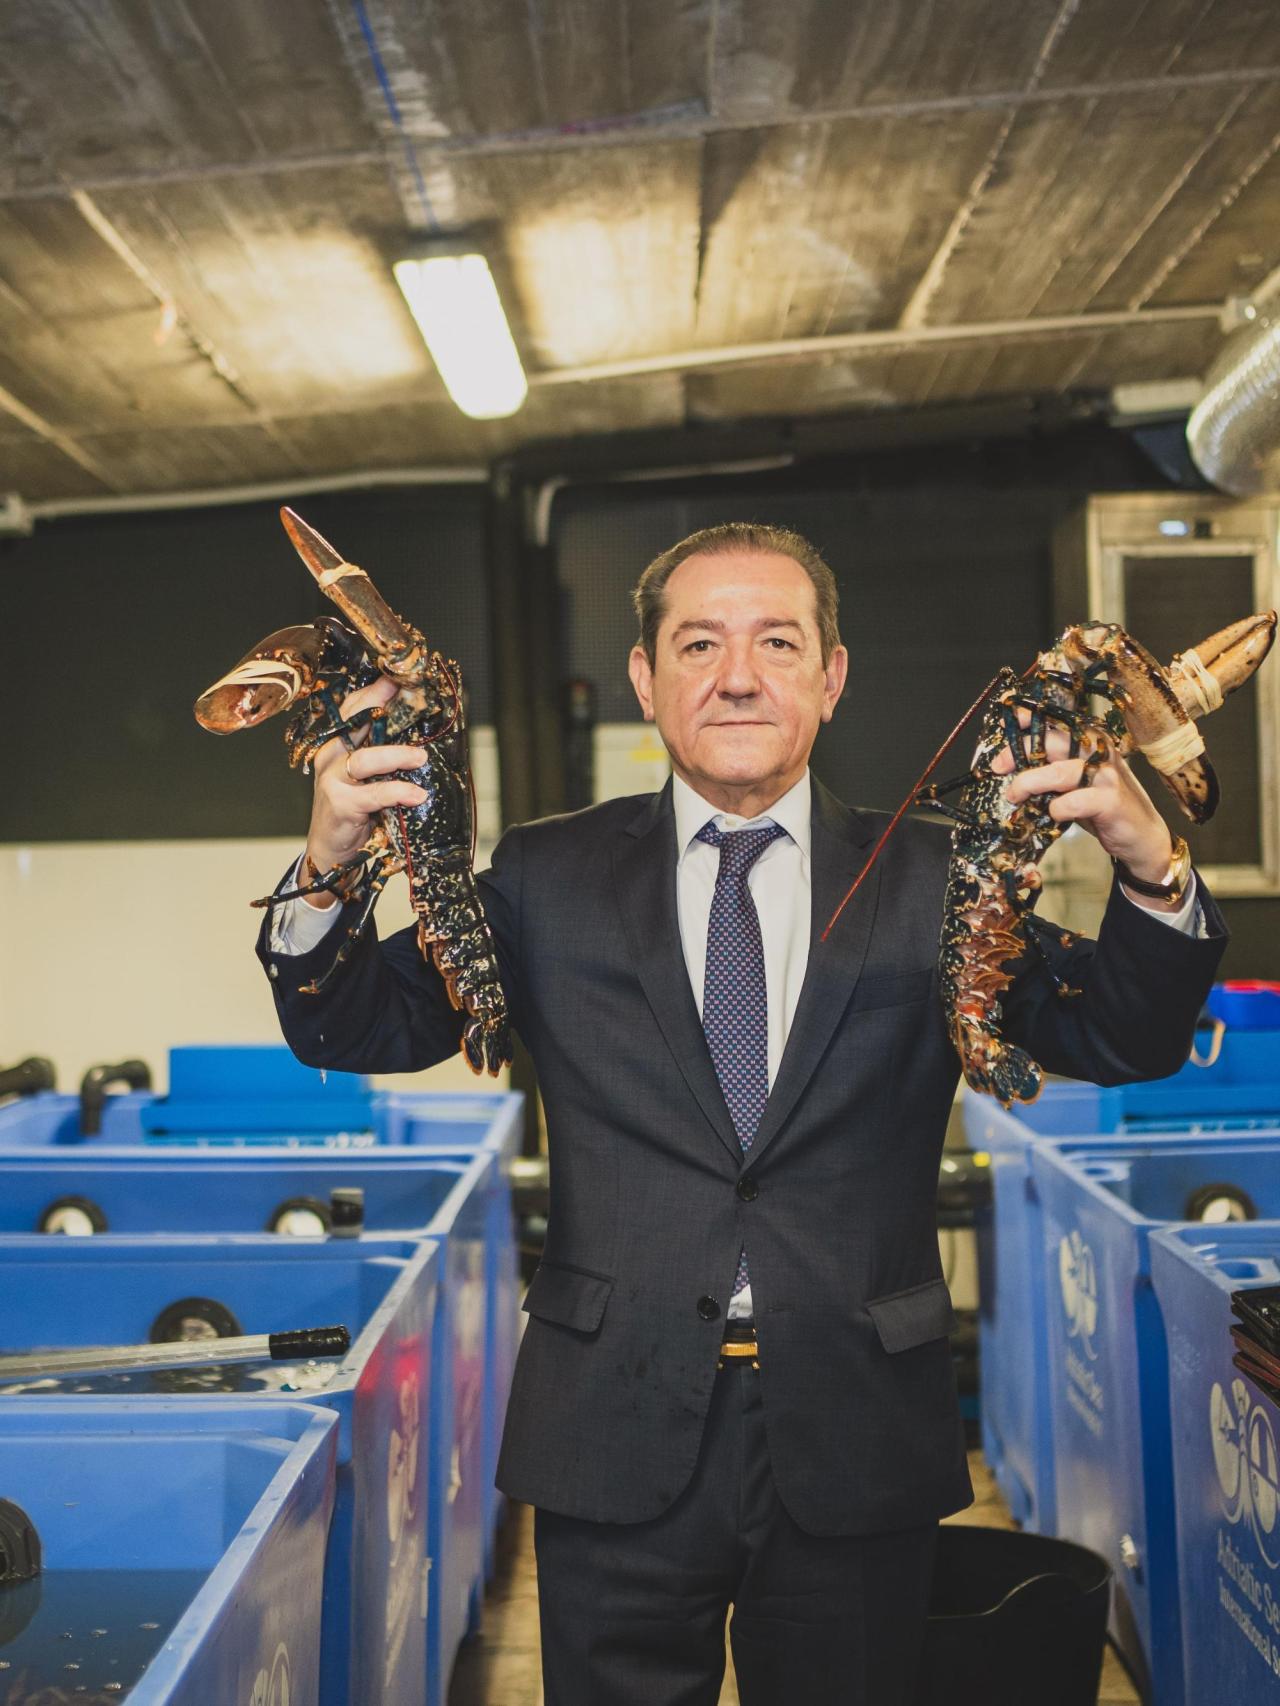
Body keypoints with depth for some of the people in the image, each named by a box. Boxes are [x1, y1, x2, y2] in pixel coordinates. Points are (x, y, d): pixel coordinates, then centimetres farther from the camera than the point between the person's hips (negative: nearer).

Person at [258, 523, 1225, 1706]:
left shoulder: (932, 881, 0)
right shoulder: (549, 879, 1)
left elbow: (1125, 1042, -7)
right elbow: (357, 1032, -2)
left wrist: (1151, 869, -26)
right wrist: (328, 873, -21)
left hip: (857, 1443, 1)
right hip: (618, 1440, 0)